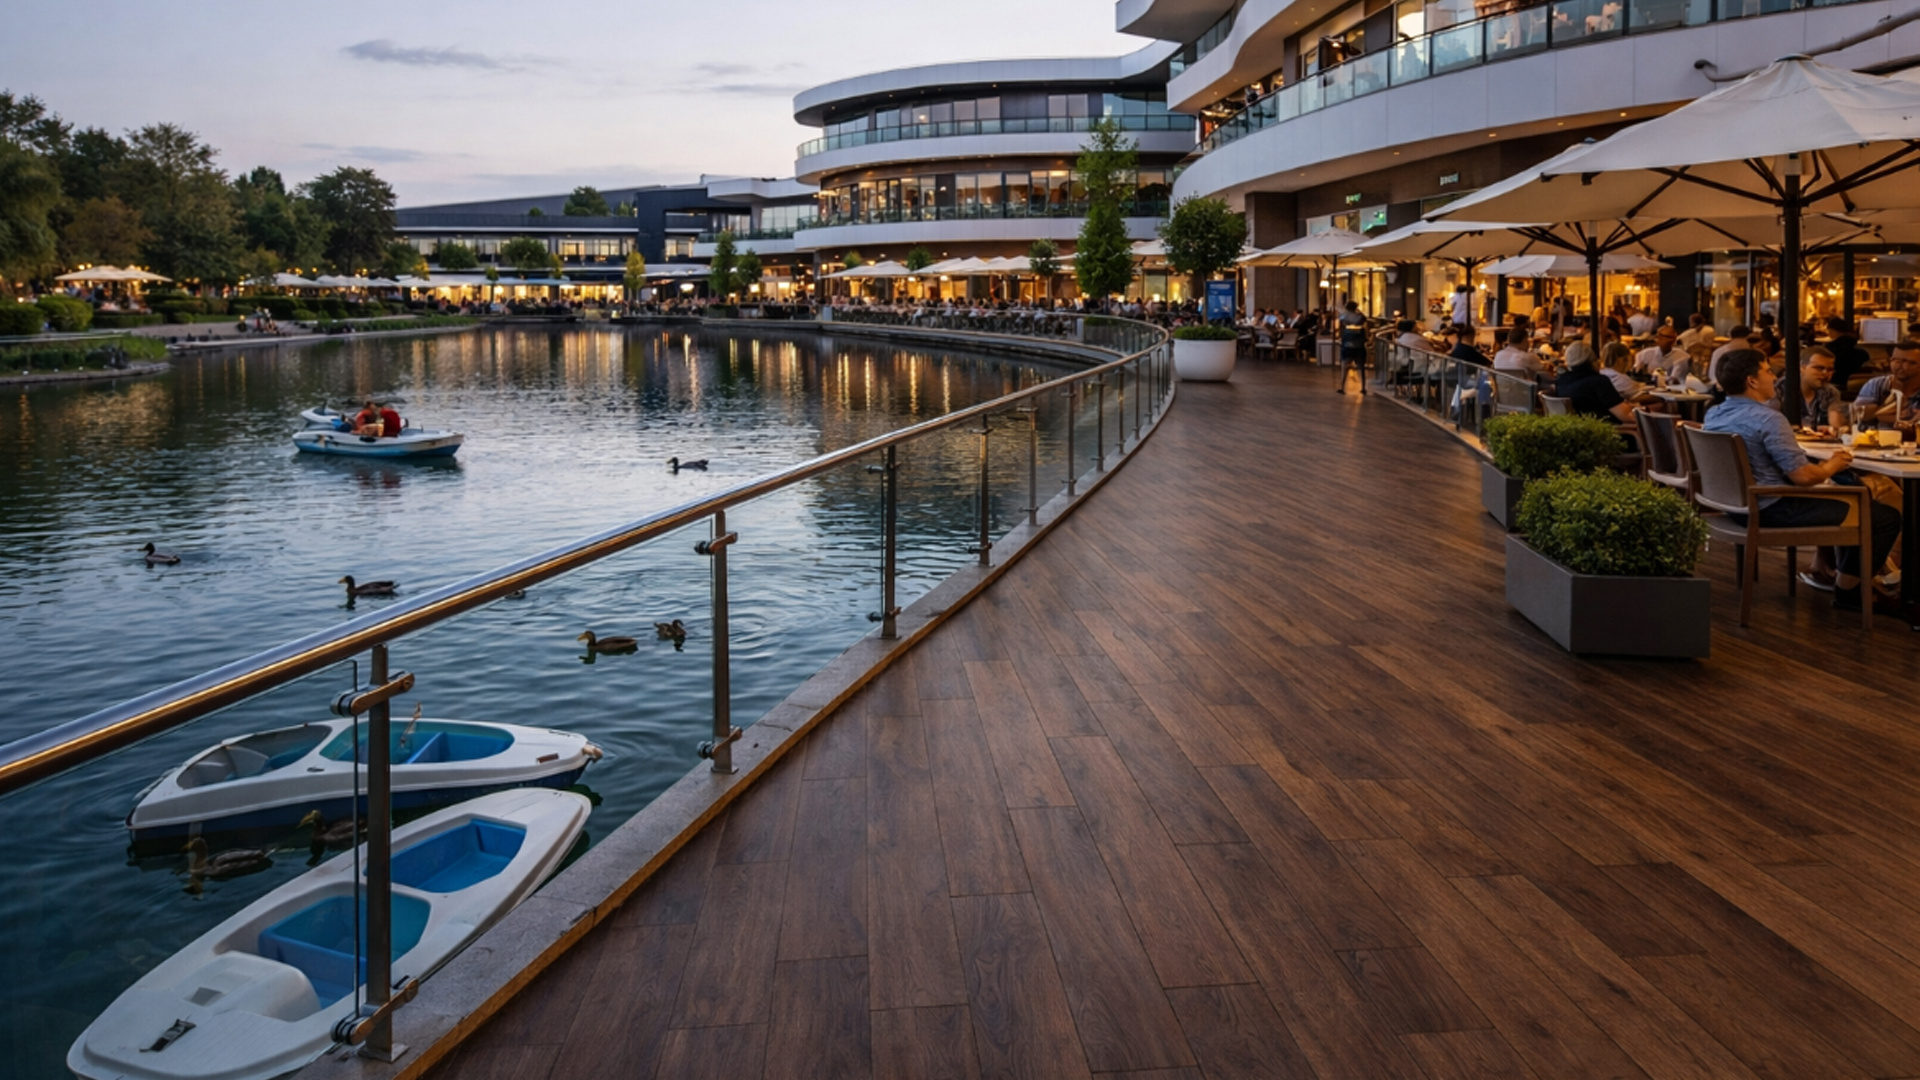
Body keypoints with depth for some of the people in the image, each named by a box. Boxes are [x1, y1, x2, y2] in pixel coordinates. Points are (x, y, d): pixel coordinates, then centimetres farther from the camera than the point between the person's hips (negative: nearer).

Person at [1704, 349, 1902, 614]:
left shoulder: (1713, 414, 4)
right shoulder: (1767, 420, -22)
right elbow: (1802, 476, -24)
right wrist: (1831, 467, -2)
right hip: (1773, 510, -10)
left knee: (1839, 498, 32)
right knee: (1886, 517, -2)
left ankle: (1838, 569, 38)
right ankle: (1848, 589, 12)